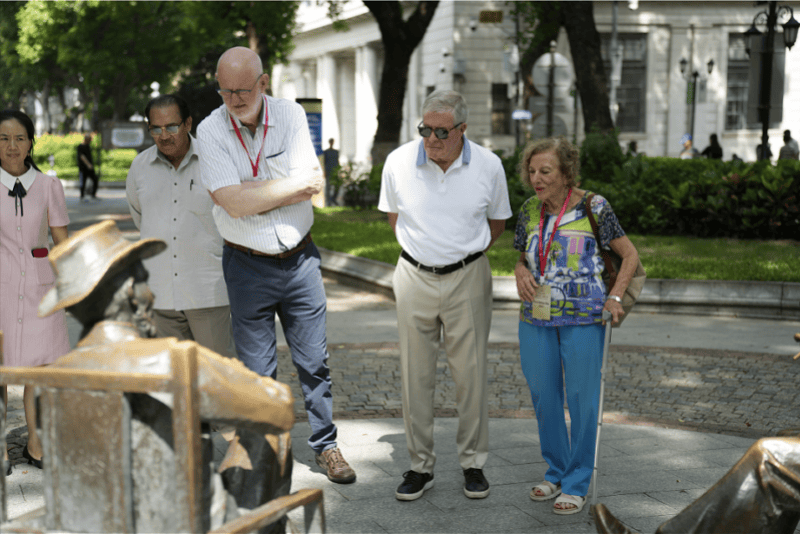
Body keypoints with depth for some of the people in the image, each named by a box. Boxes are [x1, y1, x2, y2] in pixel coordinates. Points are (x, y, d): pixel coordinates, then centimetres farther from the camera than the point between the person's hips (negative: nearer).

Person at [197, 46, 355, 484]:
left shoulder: (291, 115, -4)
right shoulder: (211, 130, -9)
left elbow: (313, 186, -12)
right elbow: (234, 202, -20)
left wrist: (251, 195, -16)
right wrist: (295, 183, -15)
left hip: (299, 259, 2)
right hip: (247, 265, -1)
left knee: (314, 359, 10)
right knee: (257, 368, 6)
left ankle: (324, 443, 26)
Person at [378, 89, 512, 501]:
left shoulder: (488, 166, -6)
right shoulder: (398, 162, -6)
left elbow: (497, 221, 10)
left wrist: (464, 252, 6)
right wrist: (426, 249, 9)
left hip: (467, 279, -1)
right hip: (415, 277, 1)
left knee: (470, 373, 3)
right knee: (416, 375, 4)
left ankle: (473, 464, 17)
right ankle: (420, 466, 15)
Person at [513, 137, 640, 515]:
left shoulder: (593, 208, -7)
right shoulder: (530, 211, 5)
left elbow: (629, 255, 2)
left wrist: (615, 297, -9)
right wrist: (521, 273, -5)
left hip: (582, 317, -4)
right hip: (536, 317, 5)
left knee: (582, 399, 2)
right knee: (543, 396, 11)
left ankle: (577, 484, 14)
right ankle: (556, 472, 28)